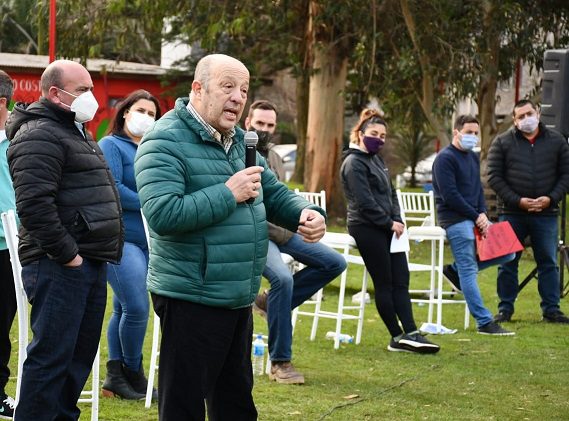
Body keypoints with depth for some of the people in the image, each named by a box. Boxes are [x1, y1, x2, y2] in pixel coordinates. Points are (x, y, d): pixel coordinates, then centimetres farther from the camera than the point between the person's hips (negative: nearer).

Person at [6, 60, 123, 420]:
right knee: (52, 356, -9)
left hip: (91, 264, 10)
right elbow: (34, 204, -22)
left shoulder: (75, 132, 22)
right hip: (60, 267, -10)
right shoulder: (40, 136, -11)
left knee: (80, 356, 14)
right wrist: (67, 254, -19)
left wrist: (104, 253, 18)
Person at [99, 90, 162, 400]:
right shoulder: (111, 145, -4)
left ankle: (116, 378, 13)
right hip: (120, 238, -8)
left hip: (146, 241, 8)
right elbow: (112, 188, -16)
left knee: (124, 309, 10)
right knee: (137, 308, -13)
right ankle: (133, 375, 1)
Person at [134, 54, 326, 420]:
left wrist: (306, 213, -1)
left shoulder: (238, 142, 14)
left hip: (239, 300, 9)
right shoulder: (165, 143, -14)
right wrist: (229, 194, -21)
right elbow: (162, 214, -27)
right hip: (191, 302, -9)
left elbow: (274, 194, 21)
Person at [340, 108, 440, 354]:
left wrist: (397, 219, 3)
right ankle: (398, 337, 2)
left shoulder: (376, 160, 19)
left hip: (386, 228, 9)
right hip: (367, 229, -9)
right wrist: (389, 223, -12)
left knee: (400, 280, 1)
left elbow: (391, 193, 20)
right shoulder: (354, 163, -10)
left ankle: (410, 334, -4)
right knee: (384, 284, -3)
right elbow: (365, 202, -16)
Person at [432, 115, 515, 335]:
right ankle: (485, 323, -7)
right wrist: (476, 217, -12)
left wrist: (483, 214, -2)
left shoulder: (473, 158, 18)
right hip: (455, 220, -9)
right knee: (468, 272, -8)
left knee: (507, 251, 4)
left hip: (475, 219, 9)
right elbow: (450, 196, -15)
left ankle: (456, 269, 13)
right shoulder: (445, 159, -9)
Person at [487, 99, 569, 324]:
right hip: (512, 214, -1)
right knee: (508, 263, 4)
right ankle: (505, 309, 12)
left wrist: (551, 198, -9)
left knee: (548, 263, 4)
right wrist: (518, 201, -12)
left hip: (546, 213, 1)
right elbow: (494, 177, -2)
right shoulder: (502, 143, 2)